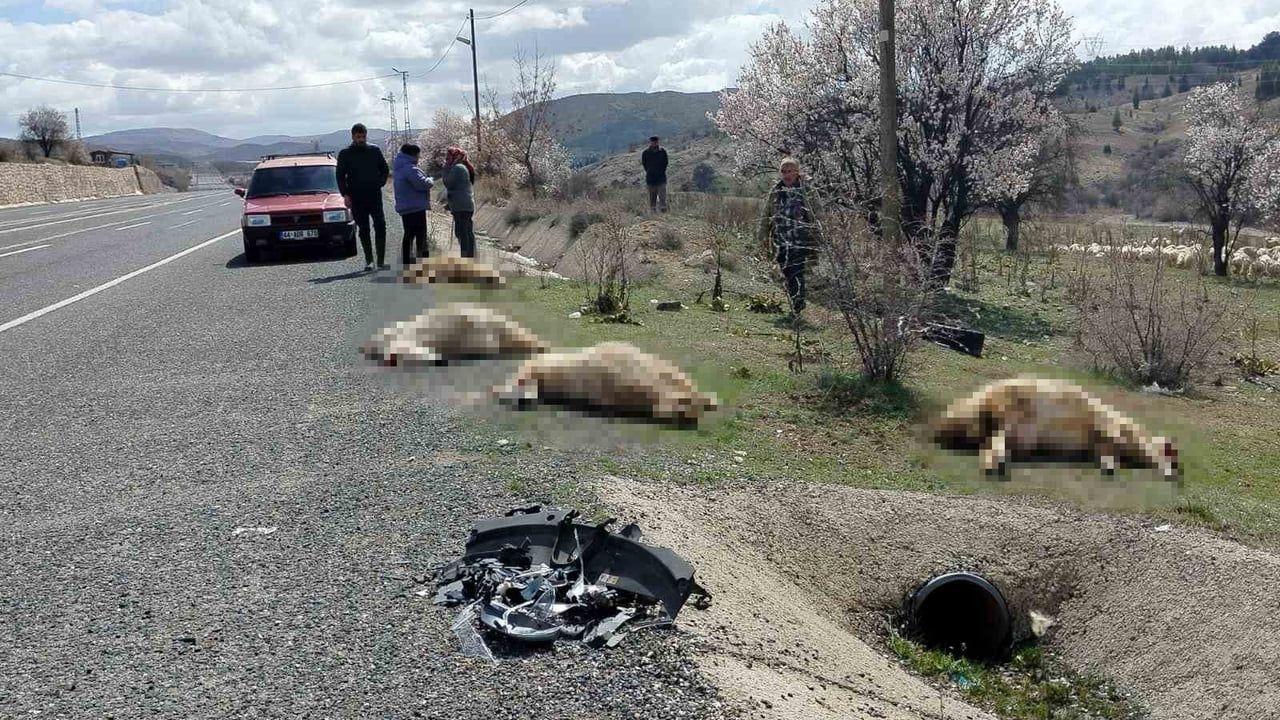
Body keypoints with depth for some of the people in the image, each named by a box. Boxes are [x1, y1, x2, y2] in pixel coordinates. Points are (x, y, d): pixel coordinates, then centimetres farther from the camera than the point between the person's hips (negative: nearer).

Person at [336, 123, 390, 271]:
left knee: (380, 226, -8)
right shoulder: (345, 154, 5)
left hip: (374, 196, 1)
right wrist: (345, 194, -5)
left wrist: (380, 183, 3)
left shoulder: (375, 150, 8)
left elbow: (385, 170, 17)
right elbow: (340, 176, 5)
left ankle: (381, 260, -5)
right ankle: (368, 261, 7)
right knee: (363, 229, 3)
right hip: (356, 198, 0)